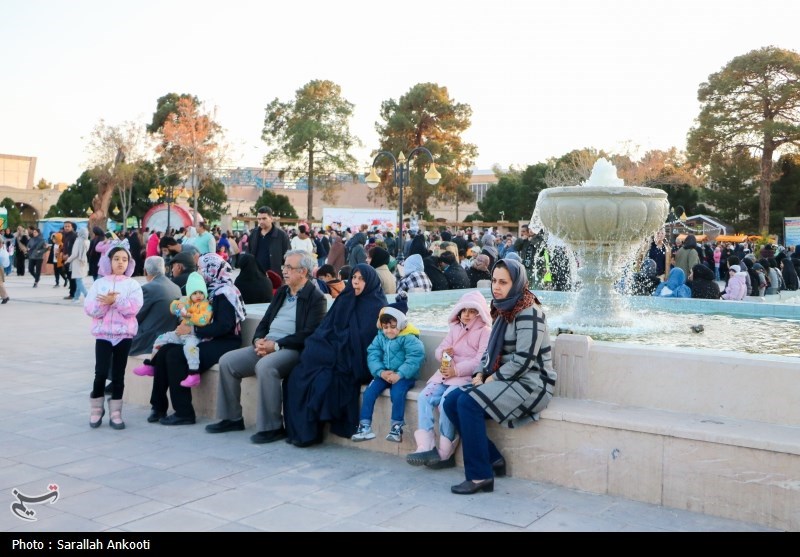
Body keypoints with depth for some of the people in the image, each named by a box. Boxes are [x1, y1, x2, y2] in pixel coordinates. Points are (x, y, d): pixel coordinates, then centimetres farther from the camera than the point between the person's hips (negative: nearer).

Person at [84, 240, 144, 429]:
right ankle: (96, 409, 14)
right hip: (103, 333, 0)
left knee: (118, 374, 5)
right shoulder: (99, 283, 5)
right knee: (101, 372, -6)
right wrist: (103, 303, -19)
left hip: (124, 333, 0)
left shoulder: (132, 284, 3)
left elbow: (133, 308, -11)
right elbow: (89, 309, -2)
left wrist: (115, 301, -22)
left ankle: (115, 413, 13)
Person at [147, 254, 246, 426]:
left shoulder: (225, 292, -11)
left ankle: (184, 413, -16)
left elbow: (224, 326, -22)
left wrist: (192, 330, -20)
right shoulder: (211, 289, 16)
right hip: (209, 341, 9)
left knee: (175, 355, -23)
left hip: (224, 344, -9)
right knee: (164, 352, -8)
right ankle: (159, 406, -3)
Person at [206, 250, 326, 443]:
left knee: (265, 367, -35)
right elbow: (265, 321, 19)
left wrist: (276, 345, -19)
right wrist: (258, 340, -2)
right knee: (227, 361, -5)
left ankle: (272, 427, -23)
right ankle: (231, 418, 8)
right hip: (266, 345, 8)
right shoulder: (281, 292, 19)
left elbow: (307, 335, -16)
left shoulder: (316, 298, -6)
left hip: (291, 349, -8)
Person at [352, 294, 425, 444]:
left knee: (397, 393, -32)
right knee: (368, 392, -14)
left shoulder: (409, 338, -13)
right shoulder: (380, 337, 5)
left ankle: (396, 427, -18)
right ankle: (365, 427, -5)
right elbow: (372, 355, 0)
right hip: (384, 374, 5)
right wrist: (381, 372, -16)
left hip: (403, 376, -5)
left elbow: (415, 359, -23)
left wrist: (399, 374, -29)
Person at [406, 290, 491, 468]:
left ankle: (445, 452, -20)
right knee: (424, 397, -18)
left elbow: (482, 361, -12)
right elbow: (440, 349, 17)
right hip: (447, 373, 7)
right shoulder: (455, 328, 21)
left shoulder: (485, 332, 0)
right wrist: (443, 353, -9)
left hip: (469, 377, -7)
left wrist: (457, 370, -20)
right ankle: (426, 447, -24)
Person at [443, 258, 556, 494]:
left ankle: (480, 476, -18)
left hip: (531, 383, -9)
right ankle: (493, 459, 1)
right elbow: (491, 350, 16)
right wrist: (480, 374, -1)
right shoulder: (503, 311, 12)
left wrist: (492, 379, -14)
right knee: (452, 401, -6)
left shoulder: (529, 313, -16)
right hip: (506, 380, 9)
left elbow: (523, 361, -22)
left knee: (469, 403, -26)